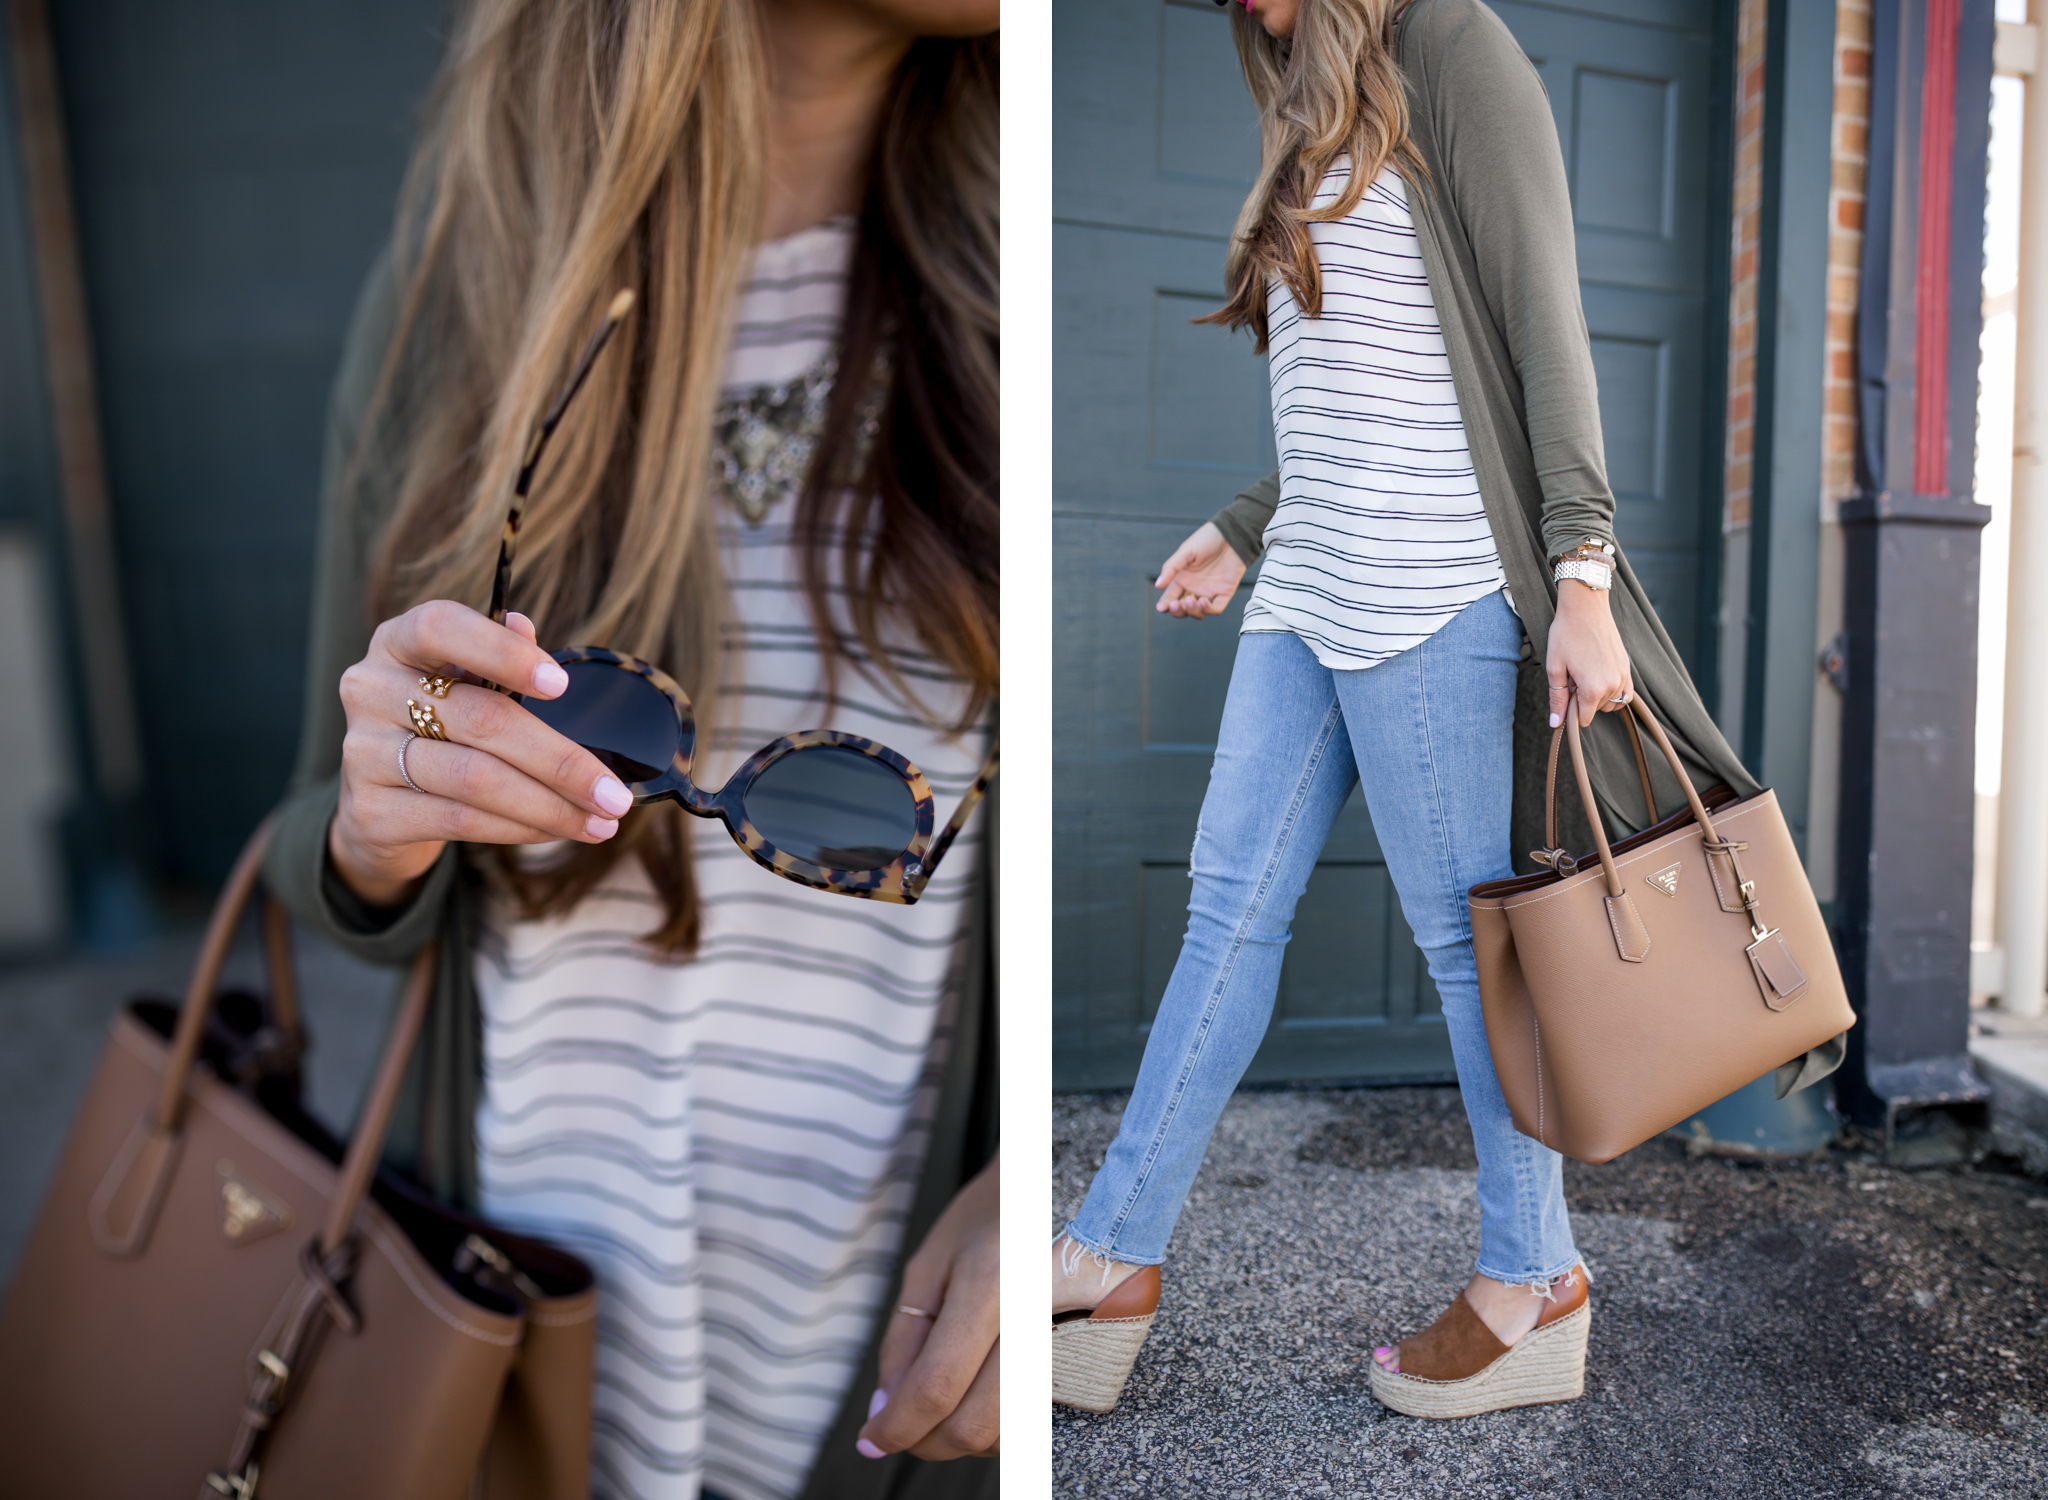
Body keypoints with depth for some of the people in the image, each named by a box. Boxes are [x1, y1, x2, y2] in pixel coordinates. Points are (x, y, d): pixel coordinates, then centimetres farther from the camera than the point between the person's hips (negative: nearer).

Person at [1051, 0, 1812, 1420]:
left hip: (1430, 591, -8)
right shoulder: (1322, 119, 24)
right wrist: (1242, 532, 26)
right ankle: (1112, 1260, 14)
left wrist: (1582, 572, -16)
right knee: (1231, 902, 6)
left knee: (1464, 929, 0)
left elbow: (1545, 323, -9)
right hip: (1309, 590, 8)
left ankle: (1534, 1285, 19)